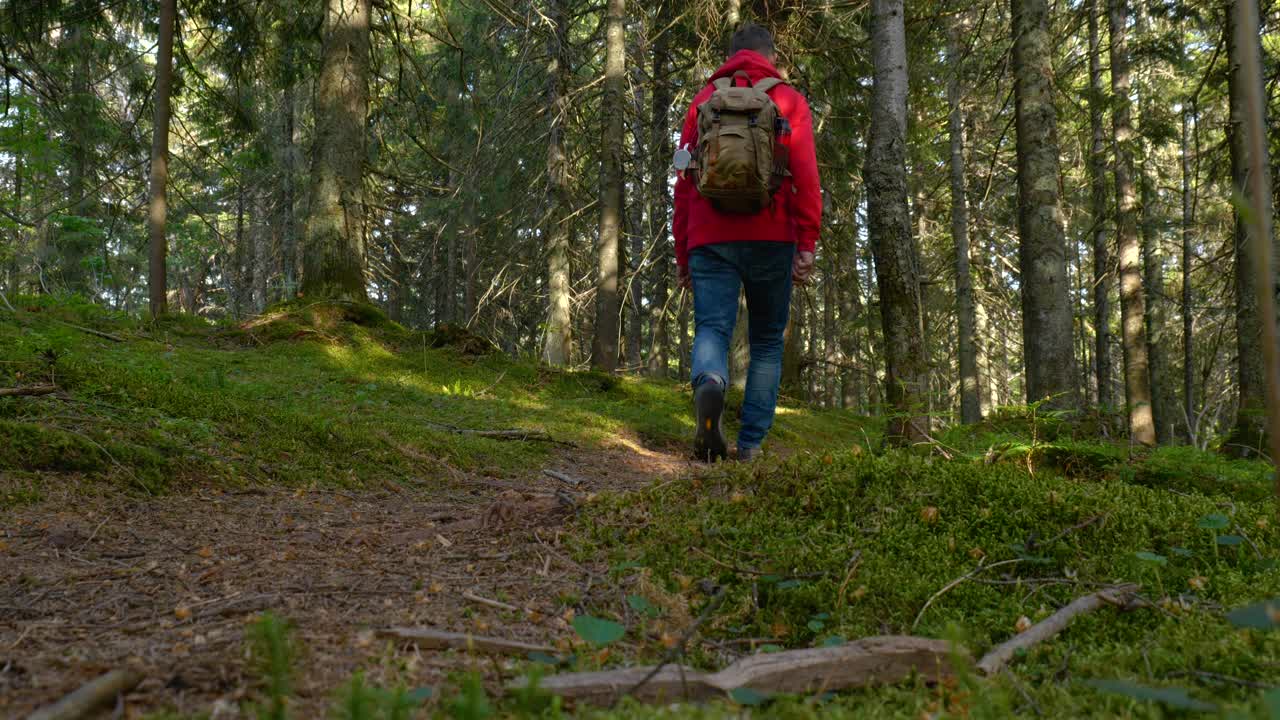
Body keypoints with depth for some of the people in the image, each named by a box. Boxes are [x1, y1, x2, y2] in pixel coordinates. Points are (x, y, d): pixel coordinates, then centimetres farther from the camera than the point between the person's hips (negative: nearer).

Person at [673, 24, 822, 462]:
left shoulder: (703, 101, 16)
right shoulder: (788, 100, 10)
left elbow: (683, 183, 12)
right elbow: (806, 177, -3)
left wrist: (683, 254, 14)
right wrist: (807, 245, -4)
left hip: (709, 239, 1)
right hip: (771, 238, -1)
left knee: (712, 327, -4)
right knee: (767, 342, 10)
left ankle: (709, 387, -38)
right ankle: (751, 443, 6)